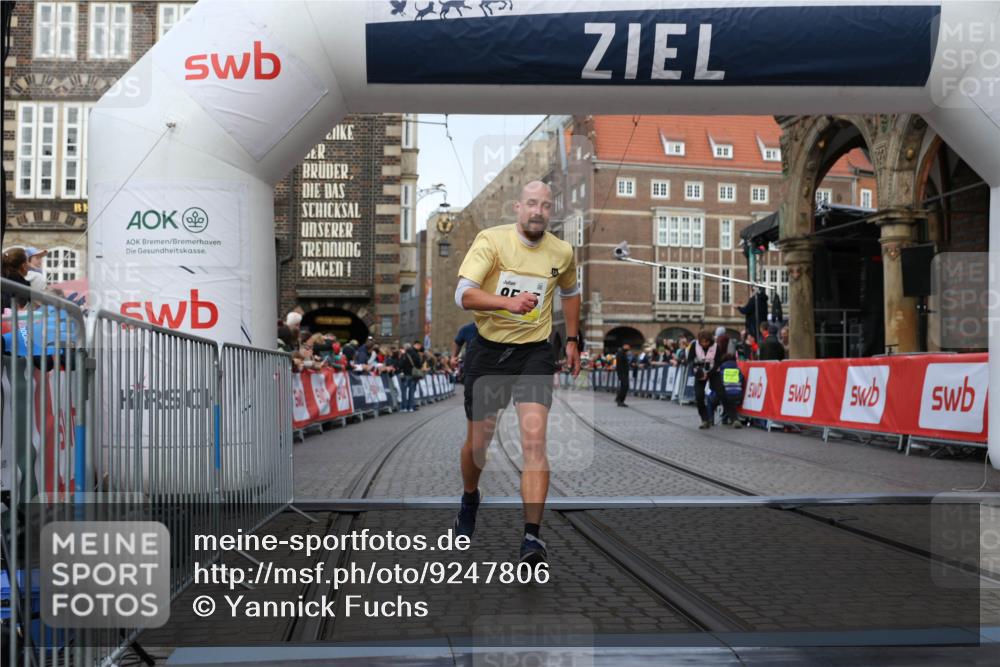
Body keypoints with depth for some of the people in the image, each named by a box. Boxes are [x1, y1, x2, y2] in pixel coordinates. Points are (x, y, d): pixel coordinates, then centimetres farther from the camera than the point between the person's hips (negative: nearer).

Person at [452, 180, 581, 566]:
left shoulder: (562, 252, 1)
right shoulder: (491, 240, -10)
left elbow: (570, 292, 23)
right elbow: (464, 294, -22)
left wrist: (572, 339, 20)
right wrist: (508, 302, -38)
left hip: (535, 353, 1)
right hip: (488, 350, -1)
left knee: (534, 439, -16)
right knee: (478, 441, 12)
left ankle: (532, 537, -15)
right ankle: (470, 500, 44)